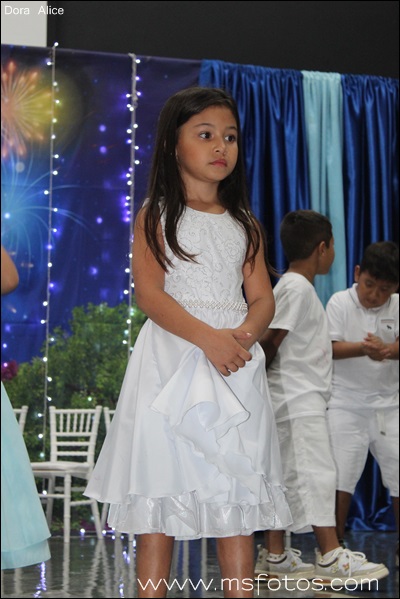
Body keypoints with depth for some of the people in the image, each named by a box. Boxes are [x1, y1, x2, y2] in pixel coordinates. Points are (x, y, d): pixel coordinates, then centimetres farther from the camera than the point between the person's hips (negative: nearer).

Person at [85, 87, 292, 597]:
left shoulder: (245, 225, 15)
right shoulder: (156, 216, 2)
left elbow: (262, 299, 10)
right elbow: (149, 293, -9)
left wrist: (243, 335, -13)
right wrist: (208, 337, -22)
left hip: (236, 364, 4)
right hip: (172, 364, -4)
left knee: (238, 497, 3)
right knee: (161, 495, -4)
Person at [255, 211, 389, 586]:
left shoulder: (298, 287, 17)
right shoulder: (296, 288, -14)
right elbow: (271, 340, -19)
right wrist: (263, 373, -6)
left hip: (302, 399, 10)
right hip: (298, 400, -10)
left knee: (284, 475, 10)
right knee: (316, 471, -9)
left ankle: (274, 557, 13)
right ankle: (331, 558, -8)